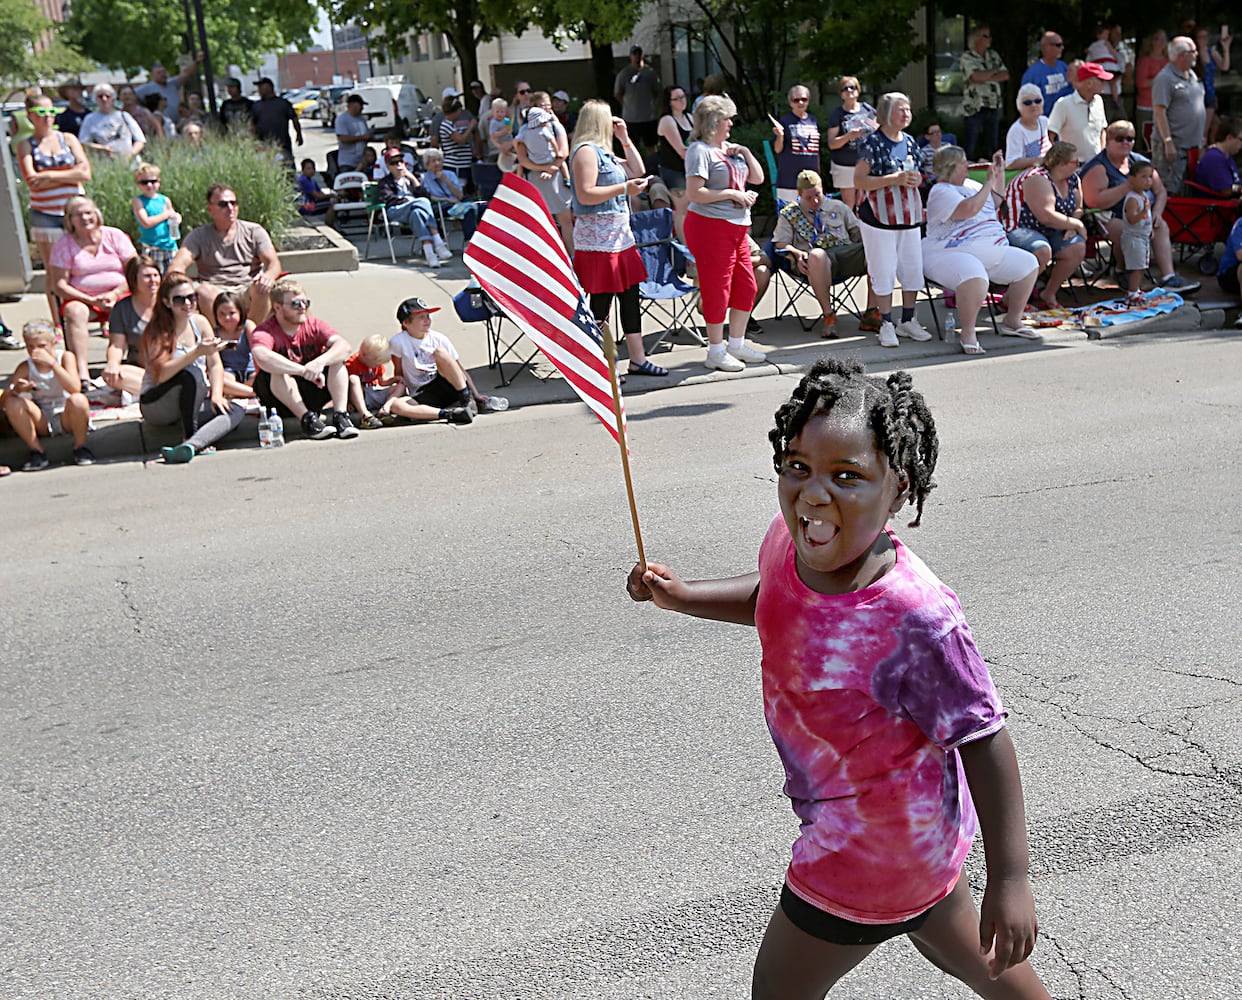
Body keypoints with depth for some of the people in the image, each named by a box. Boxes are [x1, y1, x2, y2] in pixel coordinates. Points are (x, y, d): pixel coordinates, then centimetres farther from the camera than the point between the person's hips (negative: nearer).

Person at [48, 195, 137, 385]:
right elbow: (59, 285, -3)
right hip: (82, 299, -1)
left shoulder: (114, 236, 6)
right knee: (75, 311, -34)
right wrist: (91, 300, -16)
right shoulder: (63, 245, 3)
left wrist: (115, 294, -14)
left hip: (120, 296, 1)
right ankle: (81, 373, -44)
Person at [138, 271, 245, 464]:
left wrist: (216, 394, -14)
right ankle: (189, 437, -23)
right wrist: (197, 352, -37)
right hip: (155, 406, -5)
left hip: (192, 404, 6)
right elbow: (161, 374, -26)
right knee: (191, 374, -35)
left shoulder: (200, 323, 4)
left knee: (236, 412, -22)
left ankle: (189, 446, -43)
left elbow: (215, 365, 4)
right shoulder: (156, 331, -12)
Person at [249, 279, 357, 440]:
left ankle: (340, 415, -25)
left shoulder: (313, 324, -1)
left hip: (311, 395, 4)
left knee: (336, 359, -15)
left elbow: (345, 346, -17)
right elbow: (262, 357, -38)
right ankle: (307, 419, -33)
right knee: (277, 370, -31)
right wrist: (304, 370, -43)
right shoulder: (264, 331, -14)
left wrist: (320, 362, -37)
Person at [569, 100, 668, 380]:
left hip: (619, 235, 10)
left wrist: (625, 139, 17)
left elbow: (638, 170, 26)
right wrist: (624, 188, -19)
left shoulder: (604, 152, 20)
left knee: (630, 295, 10)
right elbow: (585, 195, -19)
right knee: (601, 301, -7)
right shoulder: (586, 151, -10)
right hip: (597, 239, -10)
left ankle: (638, 359, 16)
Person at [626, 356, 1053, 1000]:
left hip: (877, 848, -8)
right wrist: (684, 597, -3)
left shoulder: (915, 619, -38)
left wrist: (1010, 879, -21)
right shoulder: (790, 539, -15)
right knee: (952, 943, 33)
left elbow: (983, 739, -27)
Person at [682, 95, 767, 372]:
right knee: (717, 288, -4)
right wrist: (732, 194, -15)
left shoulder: (731, 148, 17)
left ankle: (737, 344, 23)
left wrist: (746, 153, 5)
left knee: (746, 285, 10)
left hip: (736, 227, 9)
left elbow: (758, 178, 20)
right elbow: (694, 193, -18)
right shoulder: (699, 150, -9)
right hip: (710, 225, -9)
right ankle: (716, 351, 6)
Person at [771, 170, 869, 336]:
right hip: (817, 260, -3)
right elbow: (780, 243, 7)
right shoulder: (789, 214, 16)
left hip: (845, 251, 3)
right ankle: (828, 315, -34)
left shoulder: (837, 207, 24)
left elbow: (858, 231, 22)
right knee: (817, 255, -42)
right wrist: (797, 254, -14)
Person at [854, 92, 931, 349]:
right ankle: (886, 325, 8)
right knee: (884, 271, -2)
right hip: (880, 218, -6)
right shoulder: (873, 143, -9)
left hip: (909, 216, 6)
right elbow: (859, 181, -15)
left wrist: (916, 179, 6)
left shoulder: (910, 141, 11)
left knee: (913, 268, 6)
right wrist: (895, 179, -20)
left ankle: (907, 321, 19)